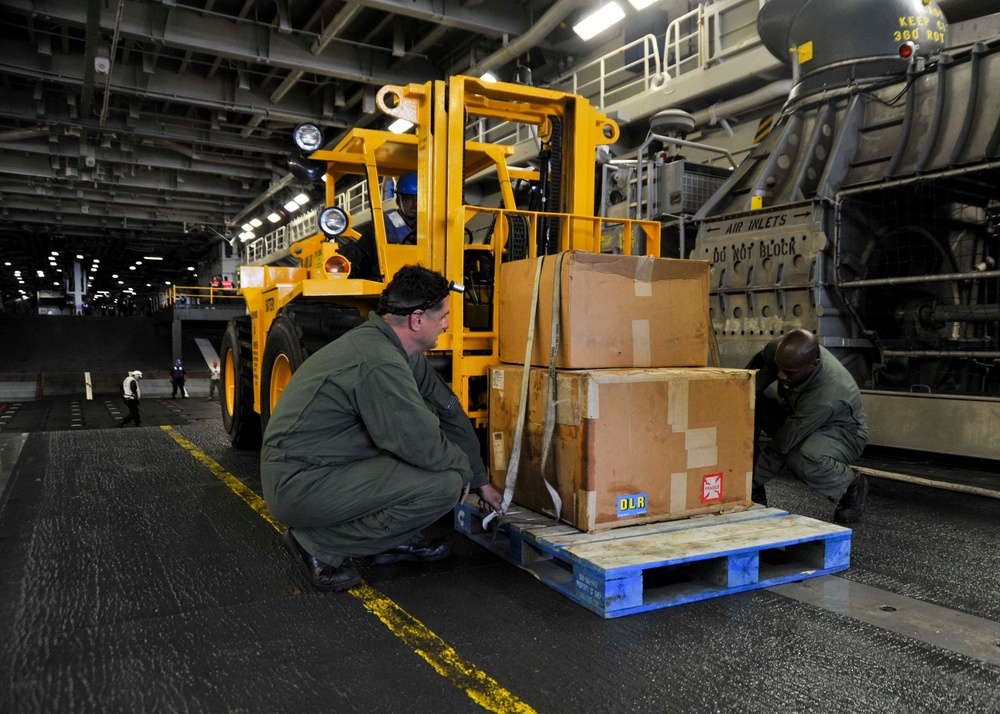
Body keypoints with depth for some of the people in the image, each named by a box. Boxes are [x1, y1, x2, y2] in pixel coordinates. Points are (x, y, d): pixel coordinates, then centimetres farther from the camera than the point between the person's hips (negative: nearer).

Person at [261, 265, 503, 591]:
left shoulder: (398, 350, 6)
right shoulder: (380, 363, -26)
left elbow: (449, 409, 12)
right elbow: (423, 446, -24)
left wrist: (481, 481, 17)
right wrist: (463, 468, -2)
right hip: (300, 485, -10)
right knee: (445, 484, -18)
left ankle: (397, 540, 15)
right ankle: (319, 545, -5)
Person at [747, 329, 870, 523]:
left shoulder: (826, 396, -40)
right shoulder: (780, 349, -26)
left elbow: (781, 447, -36)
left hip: (841, 430, -6)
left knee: (800, 459, -40)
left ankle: (852, 485, -3)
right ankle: (755, 496, -9)